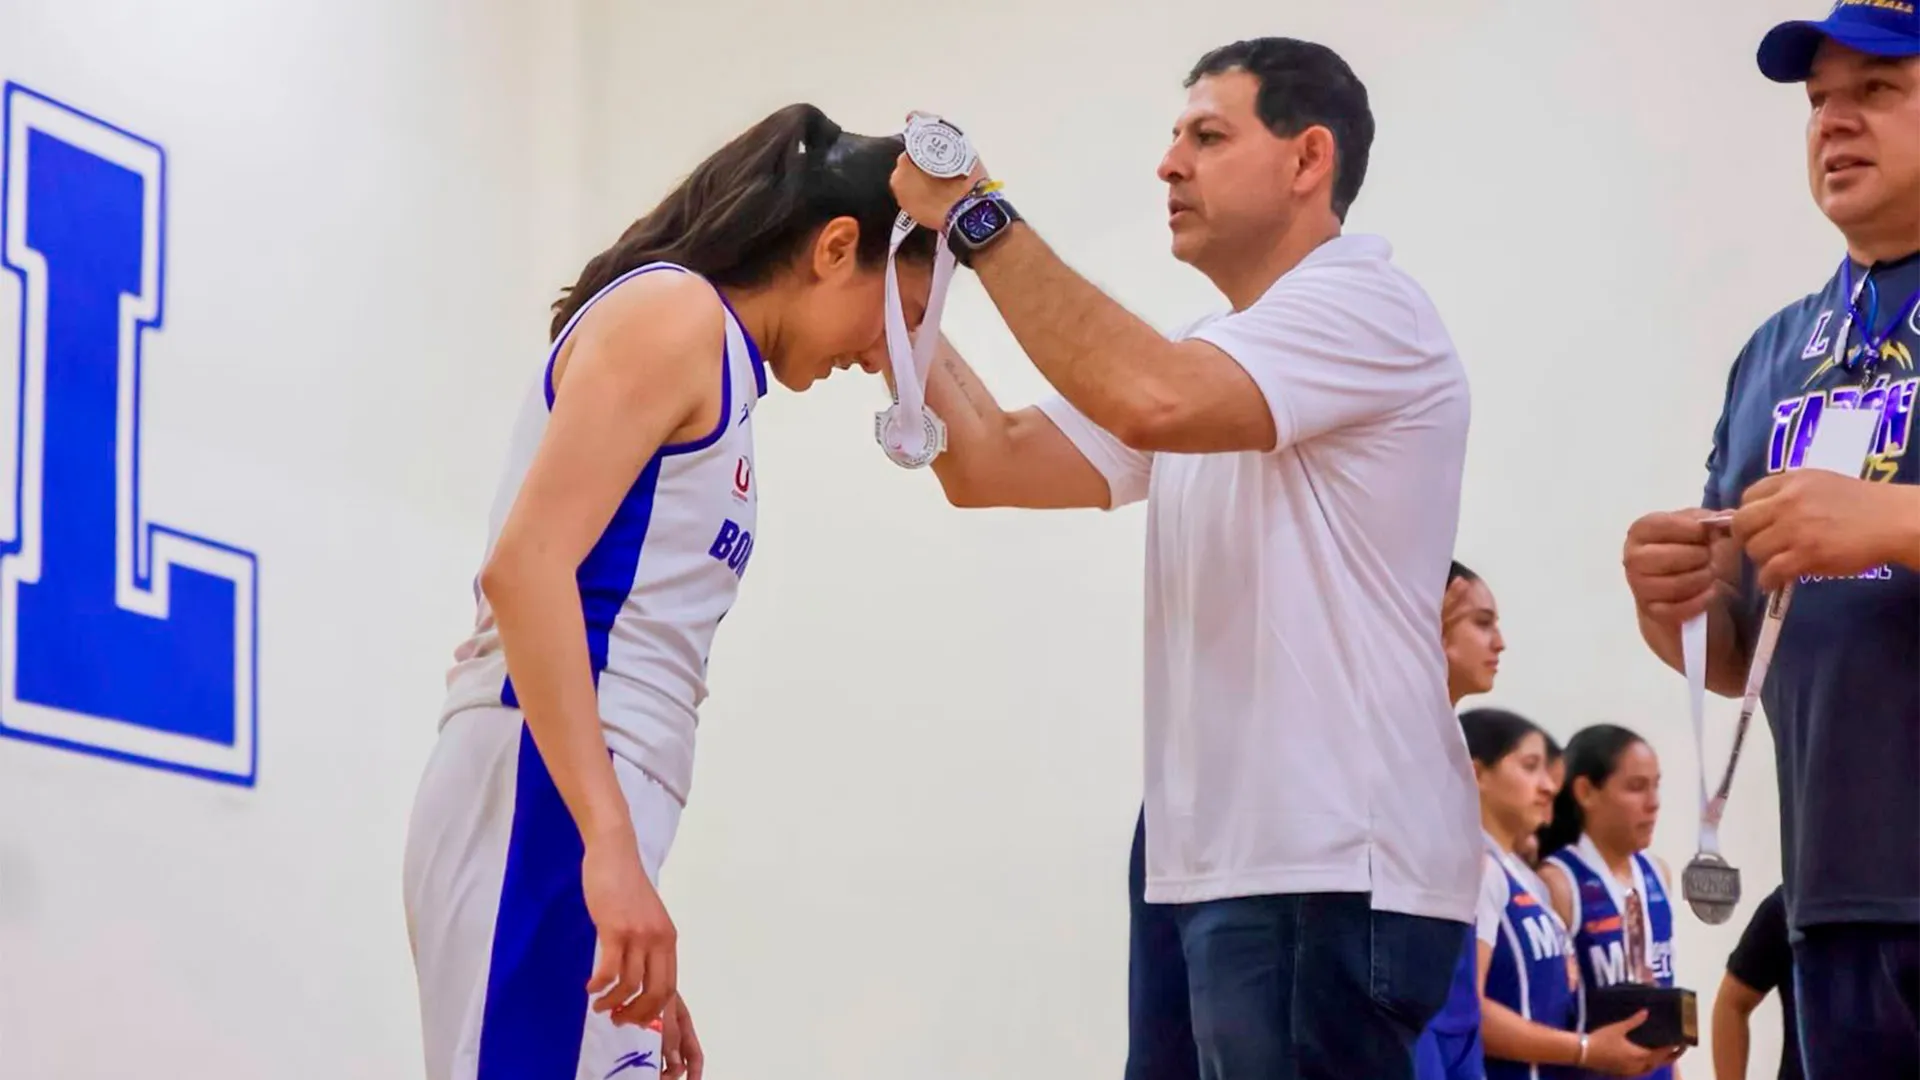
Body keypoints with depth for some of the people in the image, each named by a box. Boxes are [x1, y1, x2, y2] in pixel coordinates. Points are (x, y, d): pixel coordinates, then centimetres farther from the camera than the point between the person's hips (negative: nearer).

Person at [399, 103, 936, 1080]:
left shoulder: (714, 359, 25)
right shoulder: (673, 313, -3)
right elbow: (526, 564, -16)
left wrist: (636, 938, 22)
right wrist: (611, 845, -24)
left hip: (579, 807, 10)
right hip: (543, 798, -10)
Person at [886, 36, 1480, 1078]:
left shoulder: (1366, 309, -10)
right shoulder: (1207, 355, 20)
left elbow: (1150, 400, -26)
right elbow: (990, 464, 14)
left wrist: (979, 216, -18)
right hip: (1231, 863, 9)